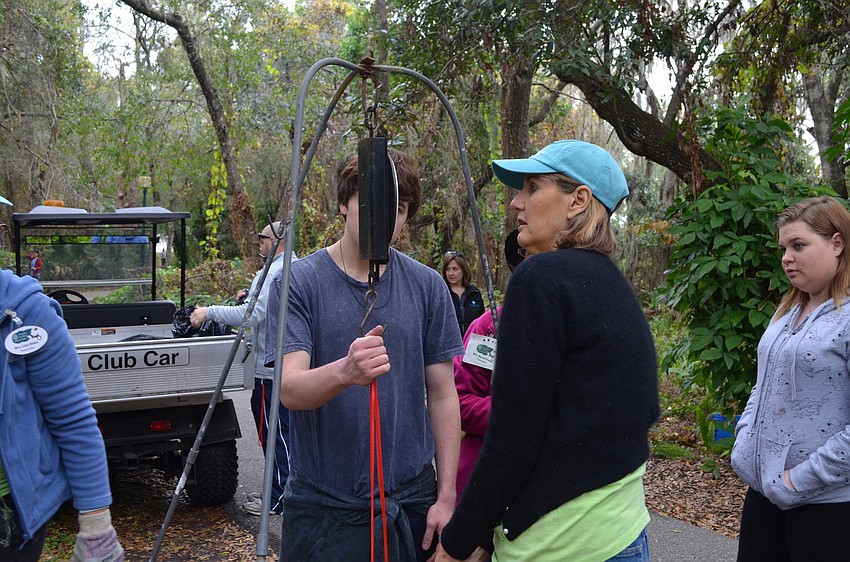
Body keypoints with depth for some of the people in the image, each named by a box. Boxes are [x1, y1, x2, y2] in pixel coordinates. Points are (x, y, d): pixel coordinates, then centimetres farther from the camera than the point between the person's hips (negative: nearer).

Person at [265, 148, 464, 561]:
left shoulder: (428, 287, 1)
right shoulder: (298, 282, -7)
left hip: (412, 504, 3)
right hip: (324, 508, -2)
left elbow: (442, 395, 4)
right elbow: (289, 389, -17)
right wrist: (344, 372, -38)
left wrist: (446, 496, -2)